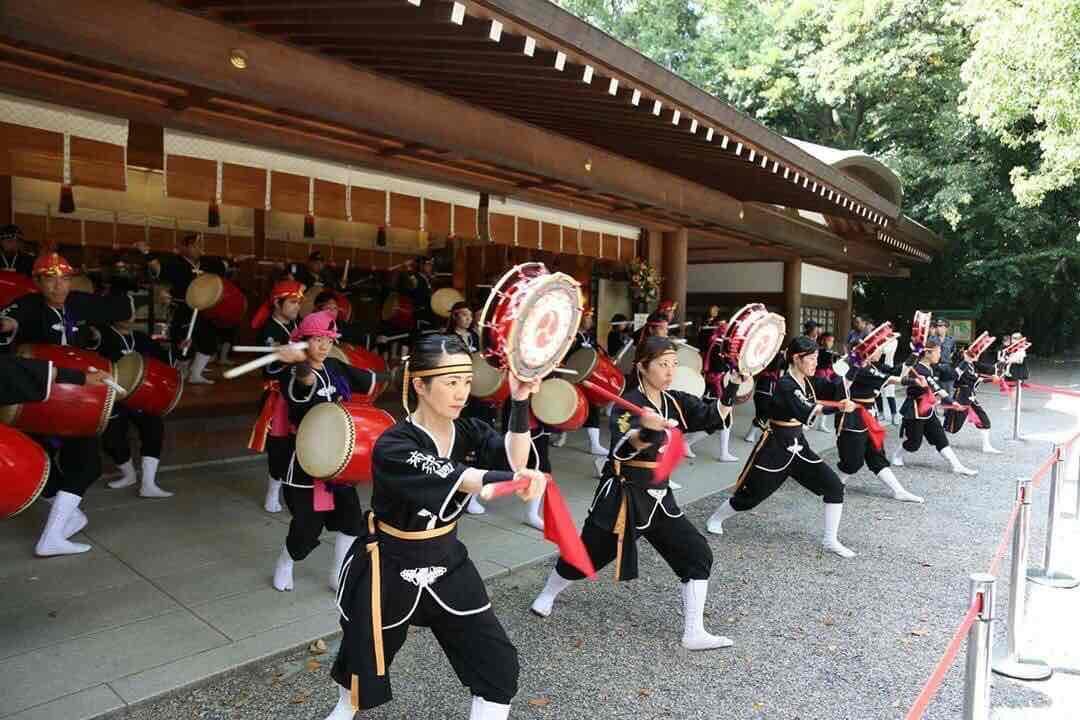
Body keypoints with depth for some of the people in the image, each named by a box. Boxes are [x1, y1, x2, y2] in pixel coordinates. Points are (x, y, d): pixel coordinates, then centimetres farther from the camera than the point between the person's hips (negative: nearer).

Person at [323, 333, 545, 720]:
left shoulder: (470, 432, -9)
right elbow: (455, 478, -43)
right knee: (365, 659, 21)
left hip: (446, 561, 4)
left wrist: (520, 402, -42)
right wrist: (516, 479, -61)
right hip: (390, 566, -4)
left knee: (499, 666, 1)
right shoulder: (393, 447, -26)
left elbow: (512, 461, -28)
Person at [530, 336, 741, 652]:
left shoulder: (675, 401, 2)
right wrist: (646, 432, -58)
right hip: (624, 494, -6)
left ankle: (694, 633, 11)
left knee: (697, 555, -1)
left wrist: (729, 393, -28)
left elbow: (714, 417, -9)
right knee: (588, 554, 11)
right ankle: (547, 594, 40)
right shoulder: (628, 403, -19)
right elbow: (622, 447, -37)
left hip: (658, 496, 6)